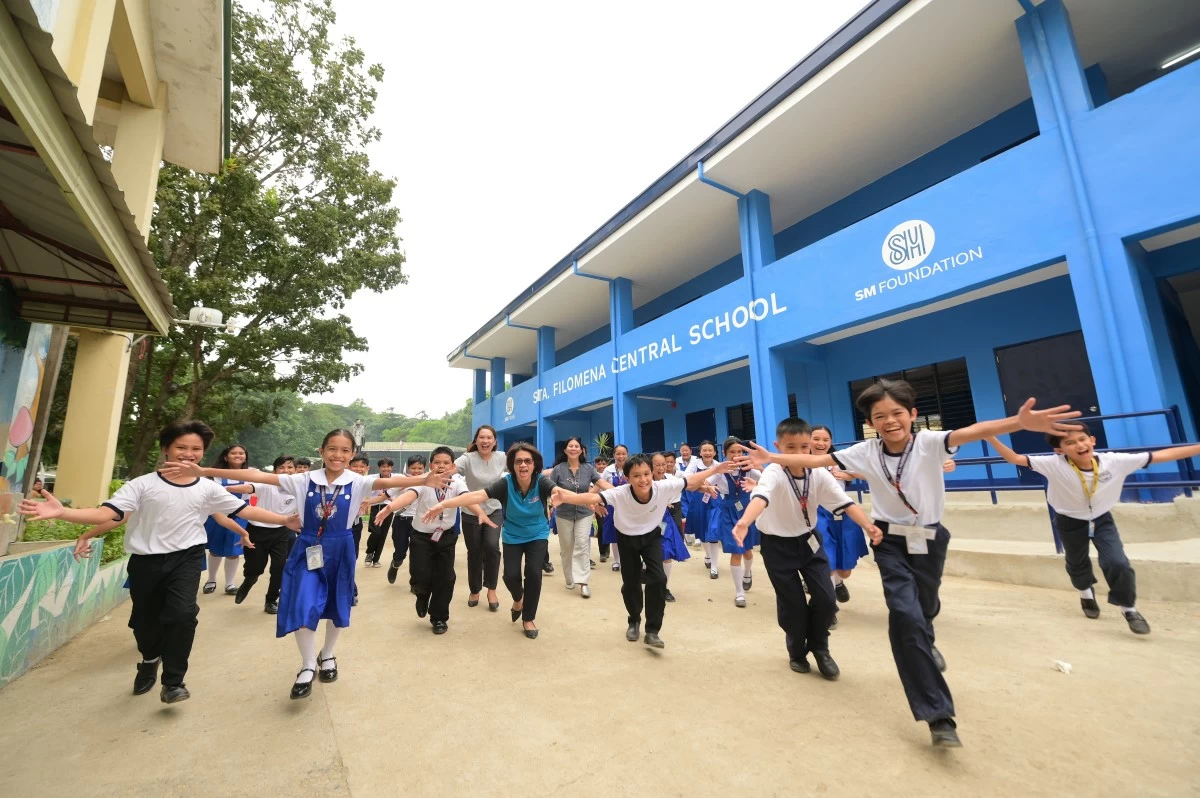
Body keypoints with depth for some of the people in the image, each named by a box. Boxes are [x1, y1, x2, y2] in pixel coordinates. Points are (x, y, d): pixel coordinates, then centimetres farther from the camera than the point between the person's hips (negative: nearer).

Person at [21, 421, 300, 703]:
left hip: (187, 558, 0)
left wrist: (284, 519, -7)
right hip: (146, 561, 1)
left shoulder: (208, 488, -1)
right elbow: (107, 513, -14)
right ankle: (150, 660, 51)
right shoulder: (143, 484, -6)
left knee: (183, 613, -17)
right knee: (145, 621, 17)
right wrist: (61, 512, -31)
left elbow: (245, 510, -2)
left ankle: (172, 682, 4)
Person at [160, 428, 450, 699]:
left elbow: (389, 482, -32)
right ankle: (307, 666, 21)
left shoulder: (357, 482, -13)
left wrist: (424, 481, -51)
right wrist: (203, 472, -17)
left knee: (337, 606, 15)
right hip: (308, 550, 0)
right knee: (304, 607, -6)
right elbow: (256, 476, -11)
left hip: (340, 550, 0)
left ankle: (327, 655, 43)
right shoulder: (305, 480, -7)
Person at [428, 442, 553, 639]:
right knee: (511, 575, -6)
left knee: (534, 572, -13)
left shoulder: (541, 482, -27)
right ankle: (518, 598, 33)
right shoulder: (506, 483, -26)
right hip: (513, 536, 1)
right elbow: (478, 495, -38)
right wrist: (444, 504, -51)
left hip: (537, 535, -1)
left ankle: (529, 618, 13)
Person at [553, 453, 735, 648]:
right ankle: (634, 621, 39)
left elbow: (691, 481, -16)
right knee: (630, 583, 9)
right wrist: (565, 497, -66)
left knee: (658, 579, -13)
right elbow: (592, 498, -50)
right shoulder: (620, 493, -36)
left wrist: (714, 469, -15)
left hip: (652, 536, 1)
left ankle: (652, 631, 4)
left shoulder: (663, 487, -30)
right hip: (627, 539, -1)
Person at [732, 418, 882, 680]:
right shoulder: (774, 473, -27)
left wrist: (868, 525, -34)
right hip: (778, 544, -4)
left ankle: (819, 648, 26)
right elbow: (760, 497, -47)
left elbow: (844, 502, -15)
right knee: (792, 604, 3)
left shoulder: (819, 474, -11)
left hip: (809, 540, 4)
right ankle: (797, 652, 32)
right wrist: (744, 523, -66)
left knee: (826, 598, -1)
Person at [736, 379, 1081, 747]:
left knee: (925, 609, 20)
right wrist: (772, 458, -22)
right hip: (891, 541, 0)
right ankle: (938, 714, -5)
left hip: (929, 539, 1)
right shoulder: (865, 452, -12)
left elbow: (970, 432, -36)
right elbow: (816, 460, -14)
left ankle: (925, 645, 59)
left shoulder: (929, 442, -17)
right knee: (905, 614, -17)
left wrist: (1019, 422, -54)